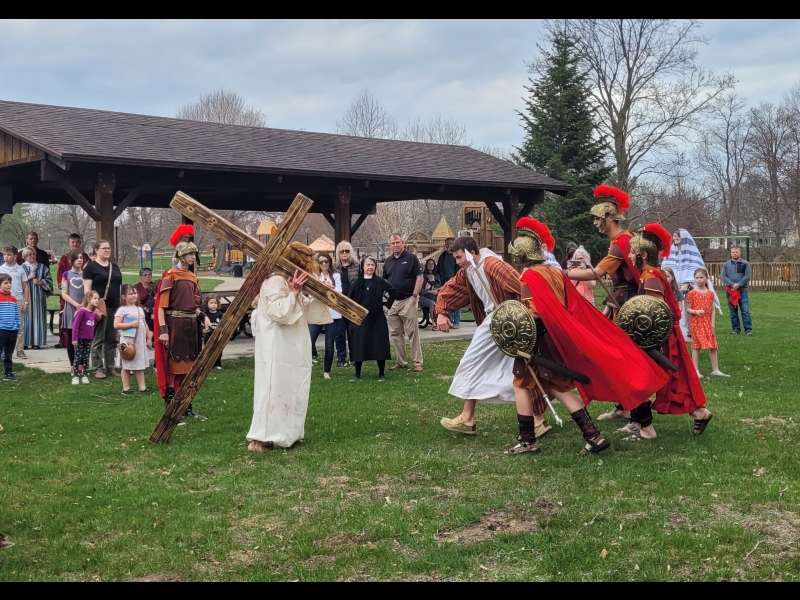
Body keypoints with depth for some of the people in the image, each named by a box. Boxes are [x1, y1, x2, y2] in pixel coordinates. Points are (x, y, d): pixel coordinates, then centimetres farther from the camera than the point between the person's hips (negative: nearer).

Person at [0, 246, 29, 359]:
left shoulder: (20, 269, 2)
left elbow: (25, 286, 5)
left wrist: (26, 302, 0)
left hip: (19, 301, 0)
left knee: (20, 326, 4)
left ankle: (20, 350, 11)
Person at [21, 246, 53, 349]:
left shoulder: (42, 267, 10)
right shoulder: (22, 267, 3)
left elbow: (49, 279, 9)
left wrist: (40, 282, -6)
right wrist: (28, 278, -9)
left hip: (38, 296, 2)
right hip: (26, 295, -2)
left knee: (37, 317, 0)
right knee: (27, 318, -3)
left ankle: (36, 341, 3)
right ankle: (25, 342, 0)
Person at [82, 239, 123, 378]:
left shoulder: (114, 266, 17)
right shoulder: (90, 267, -3)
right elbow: (87, 289, -8)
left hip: (115, 307, 6)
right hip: (100, 307, -6)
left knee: (111, 339, 9)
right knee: (98, 339, -2)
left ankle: (110, 367, 15)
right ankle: (97, 369, 3)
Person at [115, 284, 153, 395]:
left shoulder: (140, 309, 13)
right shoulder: (122, 310, -8)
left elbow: (145, 325, 18)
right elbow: (116, 325, -15)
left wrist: (149, 338, 14)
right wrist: (131, 324, -20)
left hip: (140, 341, 6)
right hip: (128, 341, -6)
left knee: (140, 365, 7)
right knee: (127, 365, 1)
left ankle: (142, 387, 10)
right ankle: (126, 389, 7)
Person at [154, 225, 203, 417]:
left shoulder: (192, 277, 14)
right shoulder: (170, 276, -8)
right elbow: (161, 306, -12)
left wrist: (200, 315, 8)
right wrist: (163, 329, -19)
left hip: (191, 325, 7)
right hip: (175, 325, -7)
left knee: (188, 366, 10)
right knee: (173, 366, -3)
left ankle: (186, 406, 15)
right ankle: (170, 407, 2)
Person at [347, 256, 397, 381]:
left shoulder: (380, 282, -2)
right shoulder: (357, 283, 0)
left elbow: (394, 291, 9)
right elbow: (349, 299, 10)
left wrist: (388, 304, 4)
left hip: (377, 318, -1)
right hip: (361, 318, 1)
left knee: (380, 345, 1)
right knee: (359, 346, 2)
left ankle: (382, 374, 10)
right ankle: (357, 374, 13)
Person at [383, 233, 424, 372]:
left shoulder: (411, 258, -5)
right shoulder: (388, 261, 12)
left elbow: (419, 278, -8)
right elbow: (384, 281, 19)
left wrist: (414, 296, -15)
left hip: (407, 300, -6)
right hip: (392, 302, 6)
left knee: (412, 333, -4)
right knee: (395, 334, 8)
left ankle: (418, 362, -1)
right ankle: (401, 361, 17)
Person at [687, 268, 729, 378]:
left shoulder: (710, 293, 6)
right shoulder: (692, 293, -4)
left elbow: (712, 311, 6)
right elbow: (688, 309, -3)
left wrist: (713, 325, 0)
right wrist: (696, 311, -24)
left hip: (707, 322, 4)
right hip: (696, 322, -4)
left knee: (713, 346, 6)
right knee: (696, 346, 0)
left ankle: (715, 370, 14)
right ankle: (696, 371, 6)